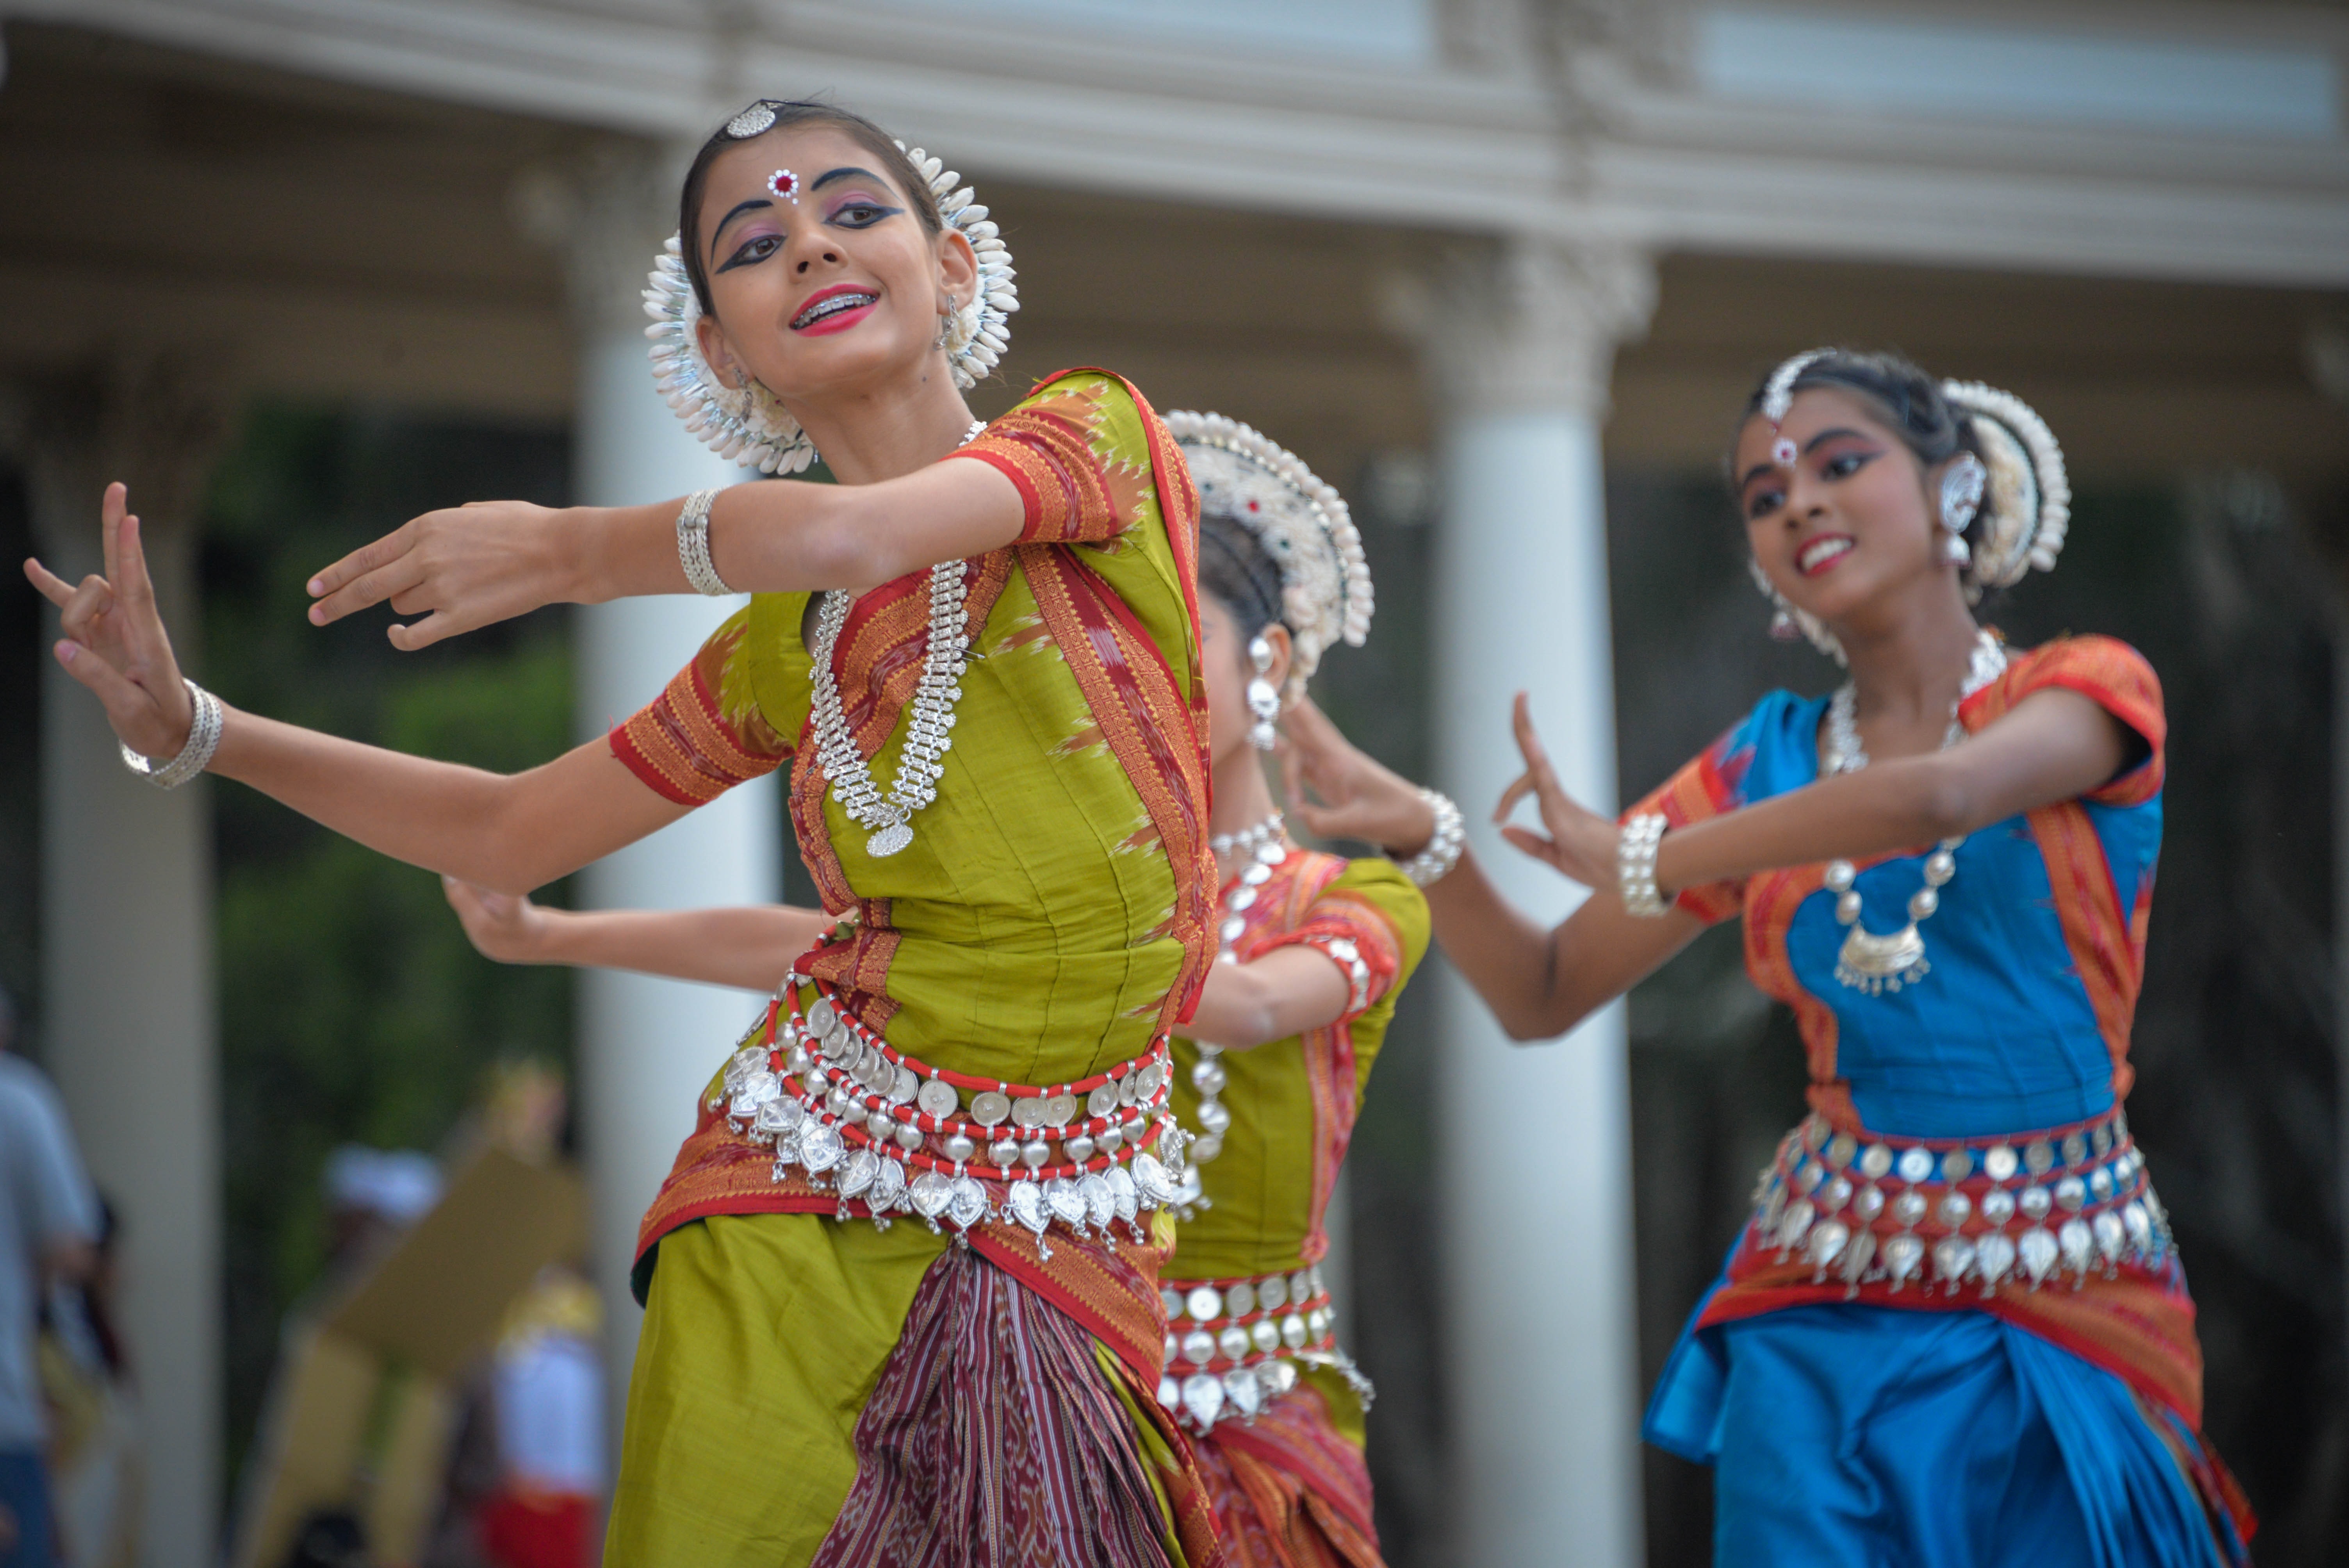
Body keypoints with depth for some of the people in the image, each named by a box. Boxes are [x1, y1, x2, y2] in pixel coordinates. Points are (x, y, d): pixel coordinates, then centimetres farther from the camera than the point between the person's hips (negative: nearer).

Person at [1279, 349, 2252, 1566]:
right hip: (1827, 1318, 2)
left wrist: (1640, 858, -14)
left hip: (2067, 1298, -2)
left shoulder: (2086, 690, 0)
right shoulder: (1769, 762, 10)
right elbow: (1540, 996, 12)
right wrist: (1419, 831, -6)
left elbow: (1937, 798, -23)